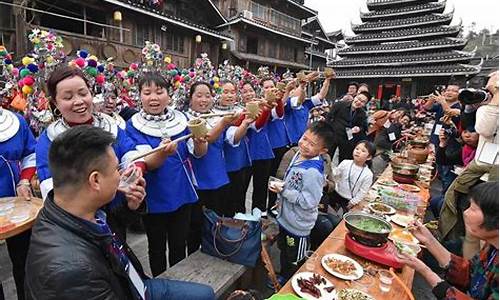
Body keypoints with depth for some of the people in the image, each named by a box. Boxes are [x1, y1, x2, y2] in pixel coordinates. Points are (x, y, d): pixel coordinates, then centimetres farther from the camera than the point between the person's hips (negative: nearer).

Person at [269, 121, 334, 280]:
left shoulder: (313, 172, -31)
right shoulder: (299, 155, -4)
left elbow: (308, 202, -29)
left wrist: (284, 191, -28)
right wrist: (281, 197, 16)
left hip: (298, 226, -9)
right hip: (284, 218, 9)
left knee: (294, 263, 17)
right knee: (283, 252, 30)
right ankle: (283, 279, 53)